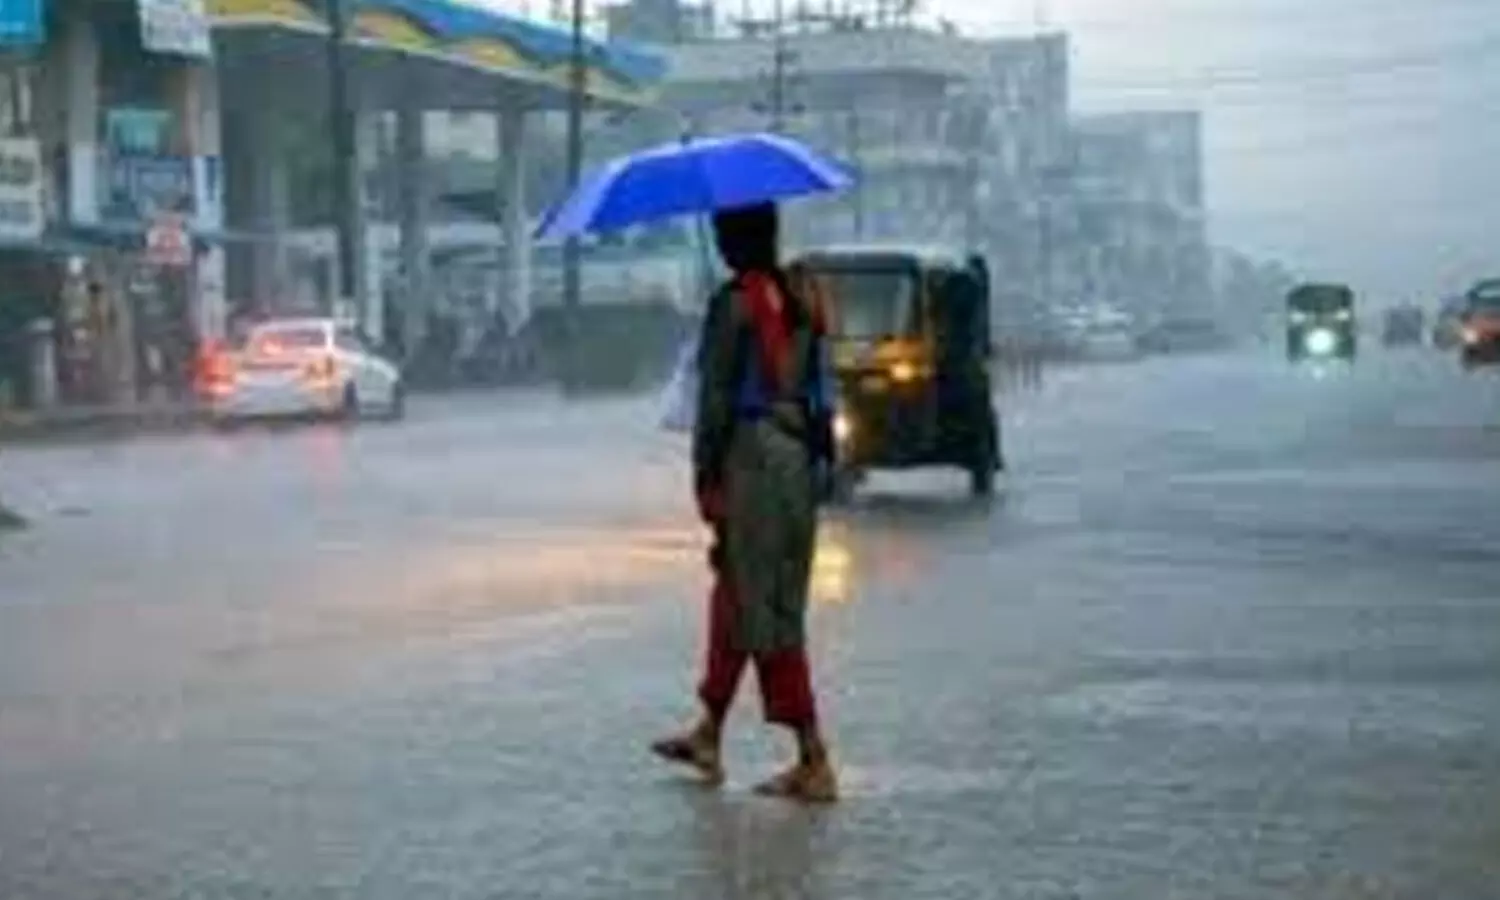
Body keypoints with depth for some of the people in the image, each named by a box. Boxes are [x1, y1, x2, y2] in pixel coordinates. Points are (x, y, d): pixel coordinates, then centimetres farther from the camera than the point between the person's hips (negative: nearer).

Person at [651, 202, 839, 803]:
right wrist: (818, 458, 18)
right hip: (801, 458, 8)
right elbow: (817, 388, 13)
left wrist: (705, 477, -8)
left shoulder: (733, 304, -12)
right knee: (734, 595, 19)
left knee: (767, 614, -4)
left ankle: (814, 763, -5)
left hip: (753, 455, -8)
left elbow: (716, 397, -13)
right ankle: (708, 736, 30)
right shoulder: (799, 302, 10)